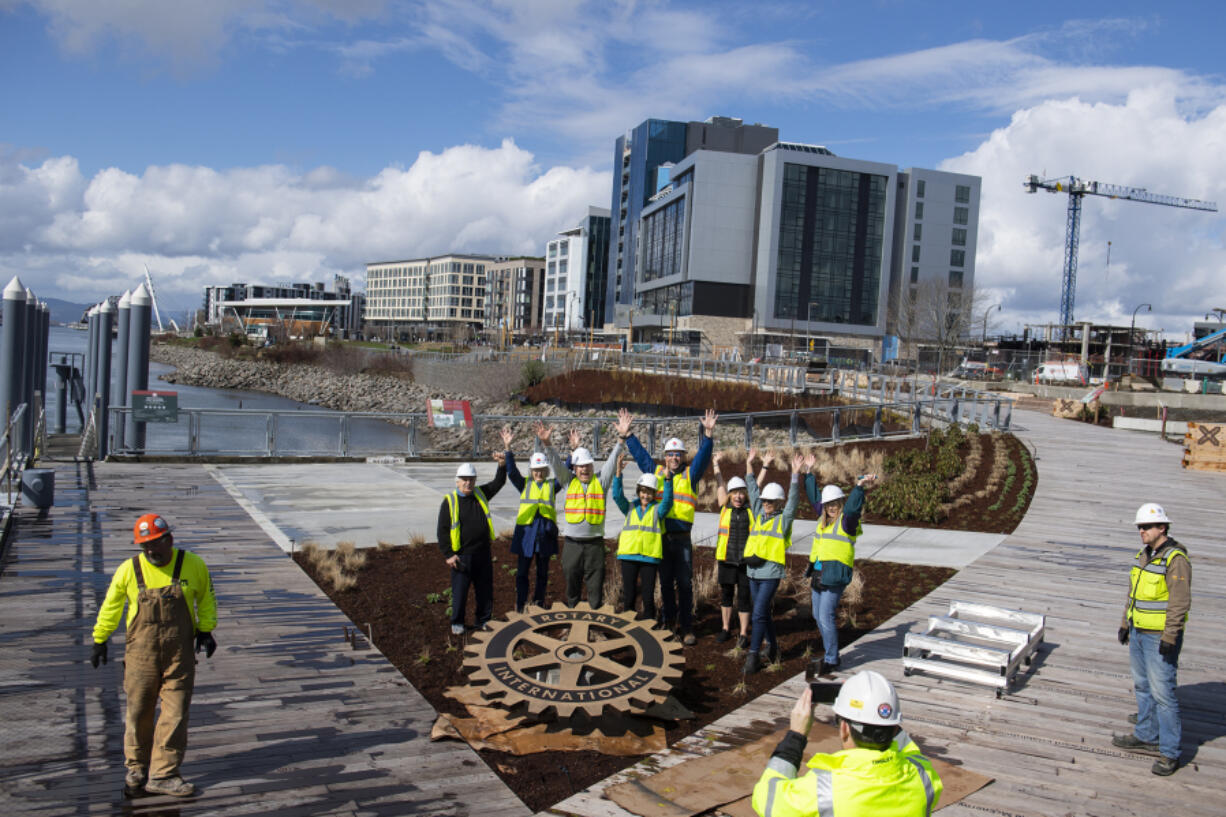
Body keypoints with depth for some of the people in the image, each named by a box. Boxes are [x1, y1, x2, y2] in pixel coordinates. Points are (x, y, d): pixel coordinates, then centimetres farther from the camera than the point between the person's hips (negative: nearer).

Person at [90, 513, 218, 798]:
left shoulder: (193, 565, -4)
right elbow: (110, 607, 13)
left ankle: (162, 775, 12)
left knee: (176, 715, 0)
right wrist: (99, 640, 19)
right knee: (138, 714, 10)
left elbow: (206, 599, 14)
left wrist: (206, 630, 8)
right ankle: (137, 769, 30)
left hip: (180, 655, 0)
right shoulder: (129, 570, -3)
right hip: (141, 654, 0)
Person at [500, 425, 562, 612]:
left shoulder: (552, 486, 11)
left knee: (542, 572, 10)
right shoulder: (525, 485, 9)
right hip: (526, 531, -1)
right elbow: (512, 471, -4)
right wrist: (507, 447, -15)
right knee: (522, 571, 3)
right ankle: (520, 608, 11)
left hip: (545, 531, 1)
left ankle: (539, 606, 22)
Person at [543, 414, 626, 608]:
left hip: (594, 543, -1)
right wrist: (546, 443, -17)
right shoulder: (569, 482, 9)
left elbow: (612, 461, -2)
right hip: (571, 543, 1)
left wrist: (621, 437, -14)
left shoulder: (600, 483, 6)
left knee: (596, 587, 2)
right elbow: (556, 463, -1)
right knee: (571, 585, 11)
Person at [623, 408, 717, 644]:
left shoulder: (689, 474, 5)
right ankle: (668, 622, 24)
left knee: (684, 584, 0)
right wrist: (627, 435, 17)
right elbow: (639, 454, 18)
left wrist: (707, 434, -18)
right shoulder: (655, 472, 11)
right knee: (666, 583, 12)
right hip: (660, 537, 2)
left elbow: (703, 456, -6)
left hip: (682, 538, -2)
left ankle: (686, 627, 5)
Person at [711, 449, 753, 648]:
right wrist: (716, 464, 12)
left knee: (744, 598, 4)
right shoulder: (725, 510, 4)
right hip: (726, 561, 2)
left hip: (745, 562, -2)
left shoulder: (751, 511, 1)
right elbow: (720, 485, 8)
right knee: (726, 595, 13)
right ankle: (725, 629, 28)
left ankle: (743, 634, 14)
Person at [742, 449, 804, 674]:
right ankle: (772, 645, 32)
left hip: (771, 573, -6)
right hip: (753, 571, 6)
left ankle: (753, 655, -6)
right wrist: (750, 464, 18)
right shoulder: (759, 515, 13)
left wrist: (795, 473, -21)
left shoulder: (783, 519, -1)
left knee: (759, 614, -10)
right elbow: (753, 490, 17)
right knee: (764, 613, 15)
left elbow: (793, 498, -12)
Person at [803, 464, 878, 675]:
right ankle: (829, 652, 32)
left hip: (835, 575, -8)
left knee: (826, 617, -9)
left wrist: (860, 485, -43)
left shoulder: (847, 520, -8)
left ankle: (831, 660, 4)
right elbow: (813, 496, 24)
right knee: (818, 616, 16)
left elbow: (853, 506, -29)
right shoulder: (824, 518, 12)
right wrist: (809, 472, 28)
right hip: (819, 573, 8)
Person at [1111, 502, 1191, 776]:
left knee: (1162, 692, -5)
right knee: (1142, 687, 17)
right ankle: (1147, 738, 31)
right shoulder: (1143, 555, 10)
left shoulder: (1176, 559, -17)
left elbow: (1180, 602, -19)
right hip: (1138, 632, 9)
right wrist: (1125, 623, 19)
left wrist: (1169, 638, -21)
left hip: (1160, 637, -9)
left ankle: (1170, 753, 3)